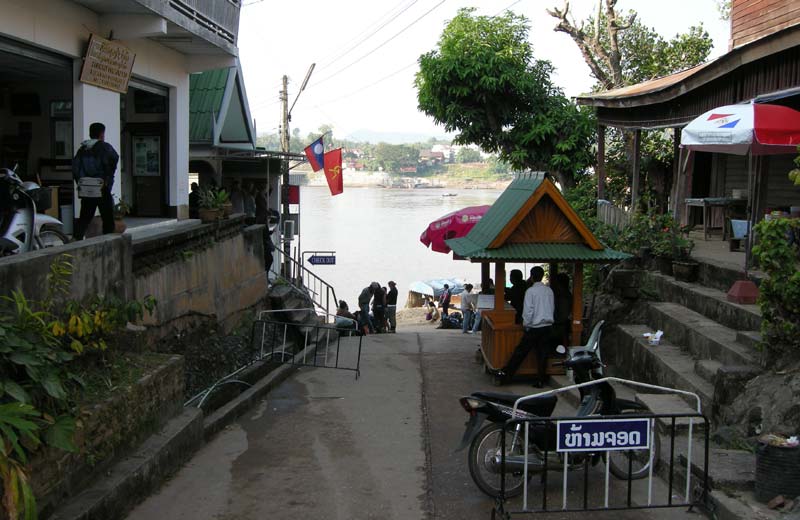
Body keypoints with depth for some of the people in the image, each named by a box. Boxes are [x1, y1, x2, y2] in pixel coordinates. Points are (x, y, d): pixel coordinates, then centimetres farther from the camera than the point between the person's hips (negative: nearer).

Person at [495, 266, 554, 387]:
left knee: (521, 351, 2)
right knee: (542, 354, 7)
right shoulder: (549, 291, 5)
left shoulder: (530, 291, -11)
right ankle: (541, 380, 8)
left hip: (534, 327, -4)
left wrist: (525, 324, -1)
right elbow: (552, 308, 12)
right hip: (548, 326, 4)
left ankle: (506, 373, 8)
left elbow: (528, 310, -12)